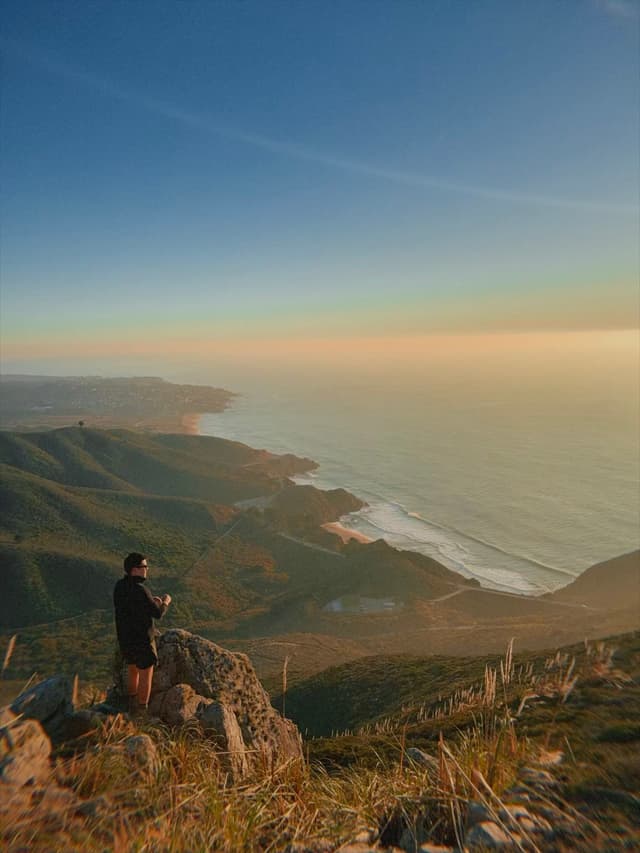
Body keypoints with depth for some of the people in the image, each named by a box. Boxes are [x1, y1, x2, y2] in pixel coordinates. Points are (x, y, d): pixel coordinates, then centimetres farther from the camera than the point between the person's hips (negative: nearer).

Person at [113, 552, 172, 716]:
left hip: (124, 637, 8)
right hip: (142, 639, -8)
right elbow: (158, 613, -19)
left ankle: (132, 705, 41)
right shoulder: (140, 590, -28)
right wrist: (165, 602, 0)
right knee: (146, 675, 9)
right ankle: (142, 712, 20)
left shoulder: (119, 586, -3)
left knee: (132, 670, 26)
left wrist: (151, 600, 9)